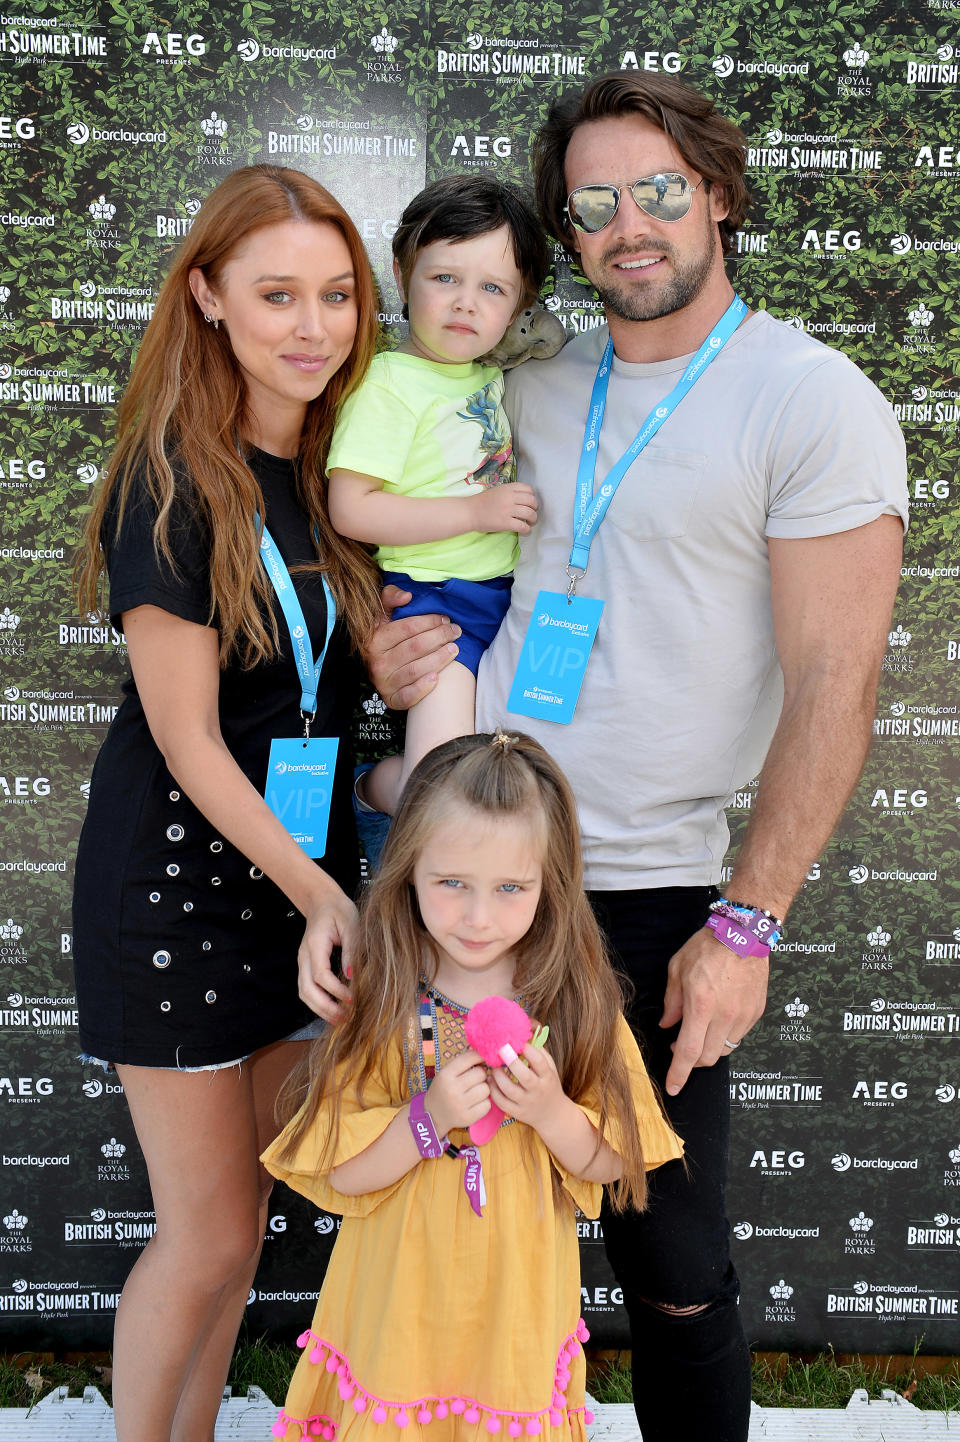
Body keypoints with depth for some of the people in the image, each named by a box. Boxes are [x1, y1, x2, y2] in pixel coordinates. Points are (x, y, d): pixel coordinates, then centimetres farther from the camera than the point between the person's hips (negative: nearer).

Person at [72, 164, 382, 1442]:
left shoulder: (339, 463, 3)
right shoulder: (174, 483, -18)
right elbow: (186, 737, -17)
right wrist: (317, 892, -18)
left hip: (303, 865, 7)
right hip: (178, 873, -6)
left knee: (247, 1201, 16)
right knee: (207, 1230, 3)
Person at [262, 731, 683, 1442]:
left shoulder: (576, 1002, -9)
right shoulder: (381, 1003, -12)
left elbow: (614, 1163, -4)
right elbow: (338, 1175, -11)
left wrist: (552, 1111, -22)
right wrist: (429, 1119, -26)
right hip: (400, 1297, -1)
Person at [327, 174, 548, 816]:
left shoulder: (494, 373, 10)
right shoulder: (388, 384, -13)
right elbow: (351, 508, -21)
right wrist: (476, 510, -19)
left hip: (509, 594, 8)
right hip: (434, 600, -8)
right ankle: (375, 785, 13)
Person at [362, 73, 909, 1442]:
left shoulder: (816, 402, -7)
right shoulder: (532, 393, 10)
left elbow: (833, 686, -11)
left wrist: (746, 924, -14)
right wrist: (397, 646, 1)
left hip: (648, 895, -5)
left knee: (672, 1268, 7)